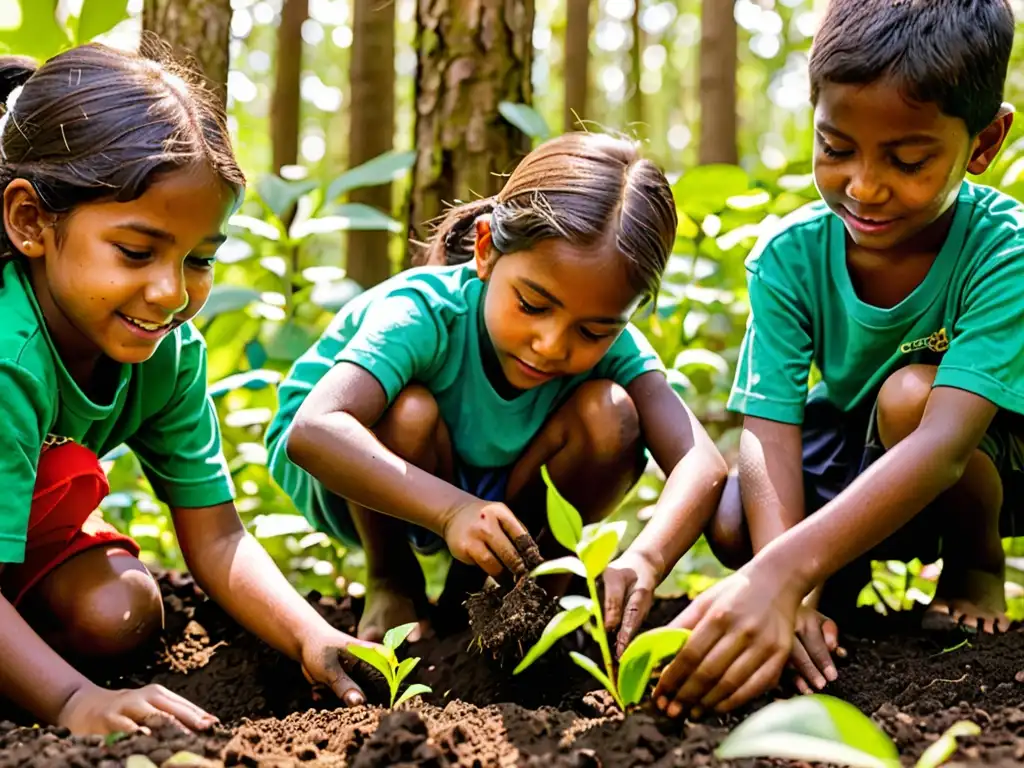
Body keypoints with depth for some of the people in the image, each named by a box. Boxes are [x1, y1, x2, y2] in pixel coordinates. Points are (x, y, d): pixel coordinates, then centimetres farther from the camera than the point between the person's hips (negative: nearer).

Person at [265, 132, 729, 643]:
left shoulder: (610, 346, -23)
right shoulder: (424, 313, -35)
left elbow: (702, 463, -36)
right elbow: (313, 433, -51)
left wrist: (644, 561, -56)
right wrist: (452, 509, -62)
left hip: (492, 495, 4)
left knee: (610, 415, -23)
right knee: (408, 411, -37)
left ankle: (477, 583, -2)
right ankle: (390, 582, -6)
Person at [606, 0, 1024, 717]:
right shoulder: (791, 255, -21)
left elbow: (944, 441, -43)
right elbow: (769, 431, -28)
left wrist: (783, 573, -57)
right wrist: (793, 595, -48)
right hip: (851, 455, 3)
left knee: (909, 393, -34)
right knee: (733, 523, -25)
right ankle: (855, 562, 8)